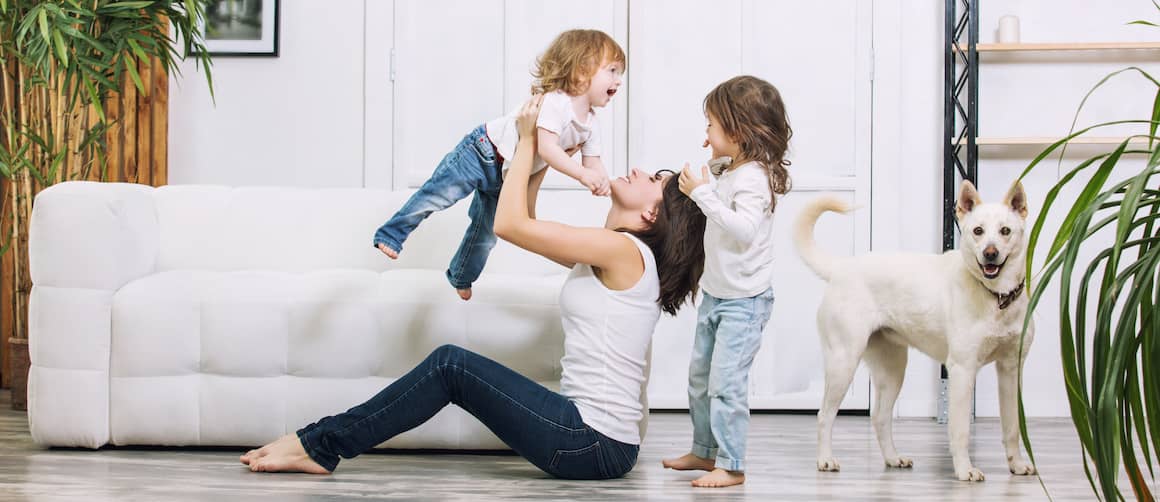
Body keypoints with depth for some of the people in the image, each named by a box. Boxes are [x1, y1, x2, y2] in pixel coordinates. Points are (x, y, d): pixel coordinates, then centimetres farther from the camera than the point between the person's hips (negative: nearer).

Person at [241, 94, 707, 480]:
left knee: (451, 364, -7)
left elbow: (509, 224, -12)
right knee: (452, 364, 6)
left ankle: (319, 445, -1)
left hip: (596, 444, -9)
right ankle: (321, 444, 7)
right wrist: (538, 155, 17)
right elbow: (526, 228, 26)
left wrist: (528, 141, -2)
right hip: (596, 438, 9)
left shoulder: (625, 250, -12)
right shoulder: (612, 256, 16)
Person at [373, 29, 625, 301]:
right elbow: (546, 149, -40)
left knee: (487, 234, 17)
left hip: (507, 178, 8)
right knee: (438, 195, -16)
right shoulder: (554, 103, -31)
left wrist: (601, 182, -24)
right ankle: (392, 234, -6)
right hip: (482, 153, -8)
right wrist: (582, 174, -44)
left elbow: (593, 162, 0)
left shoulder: (590, 125, -3)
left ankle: (461, 277, 37)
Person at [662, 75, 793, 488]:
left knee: (726, 381, -11)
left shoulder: (755, 177, -21)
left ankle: (730, 466, -4)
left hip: (744, 299, -10)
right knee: (700, 376, 18)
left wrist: (703, 193, -31)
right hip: (715, 294, 10)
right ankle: (705, 450, 30)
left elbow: (742, 229, -34)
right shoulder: (730, 172, 8)